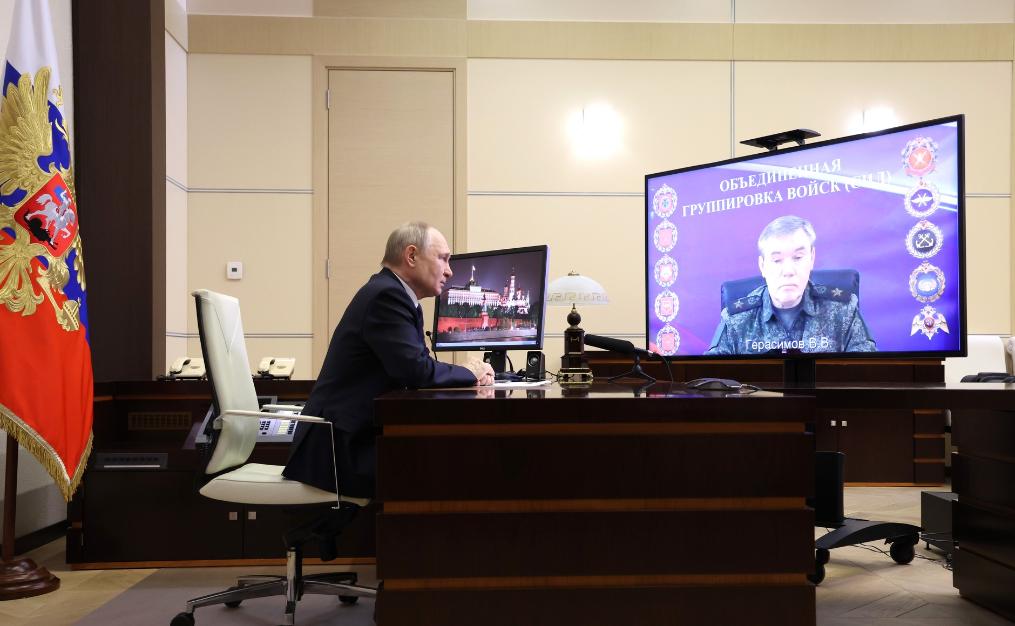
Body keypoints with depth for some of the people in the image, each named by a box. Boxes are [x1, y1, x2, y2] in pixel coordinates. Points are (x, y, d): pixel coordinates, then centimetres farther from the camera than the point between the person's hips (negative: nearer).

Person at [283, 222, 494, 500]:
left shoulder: (393, 293, 13)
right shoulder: (386, 295, -16)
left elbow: (417, 366, 16)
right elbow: (417, 370, -24)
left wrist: (470, 374, 0)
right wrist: (470, 373, -7)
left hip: (359, 437, 9)